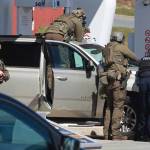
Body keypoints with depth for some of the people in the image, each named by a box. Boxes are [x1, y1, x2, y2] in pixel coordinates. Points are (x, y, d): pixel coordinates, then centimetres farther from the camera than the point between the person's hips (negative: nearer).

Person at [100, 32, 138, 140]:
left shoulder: (106, 48, 19)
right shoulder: (120, 47, -1)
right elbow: (134, 57, 5)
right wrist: (137, 60, 29)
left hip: (107, 79, 8)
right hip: (118, 79, -8)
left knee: (109, 107, 12)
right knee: (118, 107, -7)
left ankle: (107, 133, 11)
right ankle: (115, 133, -11)